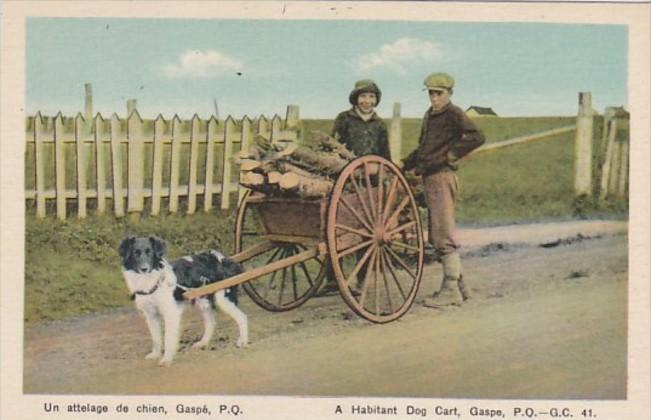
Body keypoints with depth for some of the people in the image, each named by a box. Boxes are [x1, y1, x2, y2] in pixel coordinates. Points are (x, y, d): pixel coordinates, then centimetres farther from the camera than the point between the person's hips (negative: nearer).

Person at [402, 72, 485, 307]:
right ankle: (458, 286, 20)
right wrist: (405, 165, 18)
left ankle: (450, 290, -4)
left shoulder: (454, 114, -7)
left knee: (443, 235, -9)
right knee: (436, 237, 12)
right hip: (430, 178, 9)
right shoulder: (429, 116, 19)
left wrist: (449, 156, -17)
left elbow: (476, 138, -20)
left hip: (442, 177, -9)